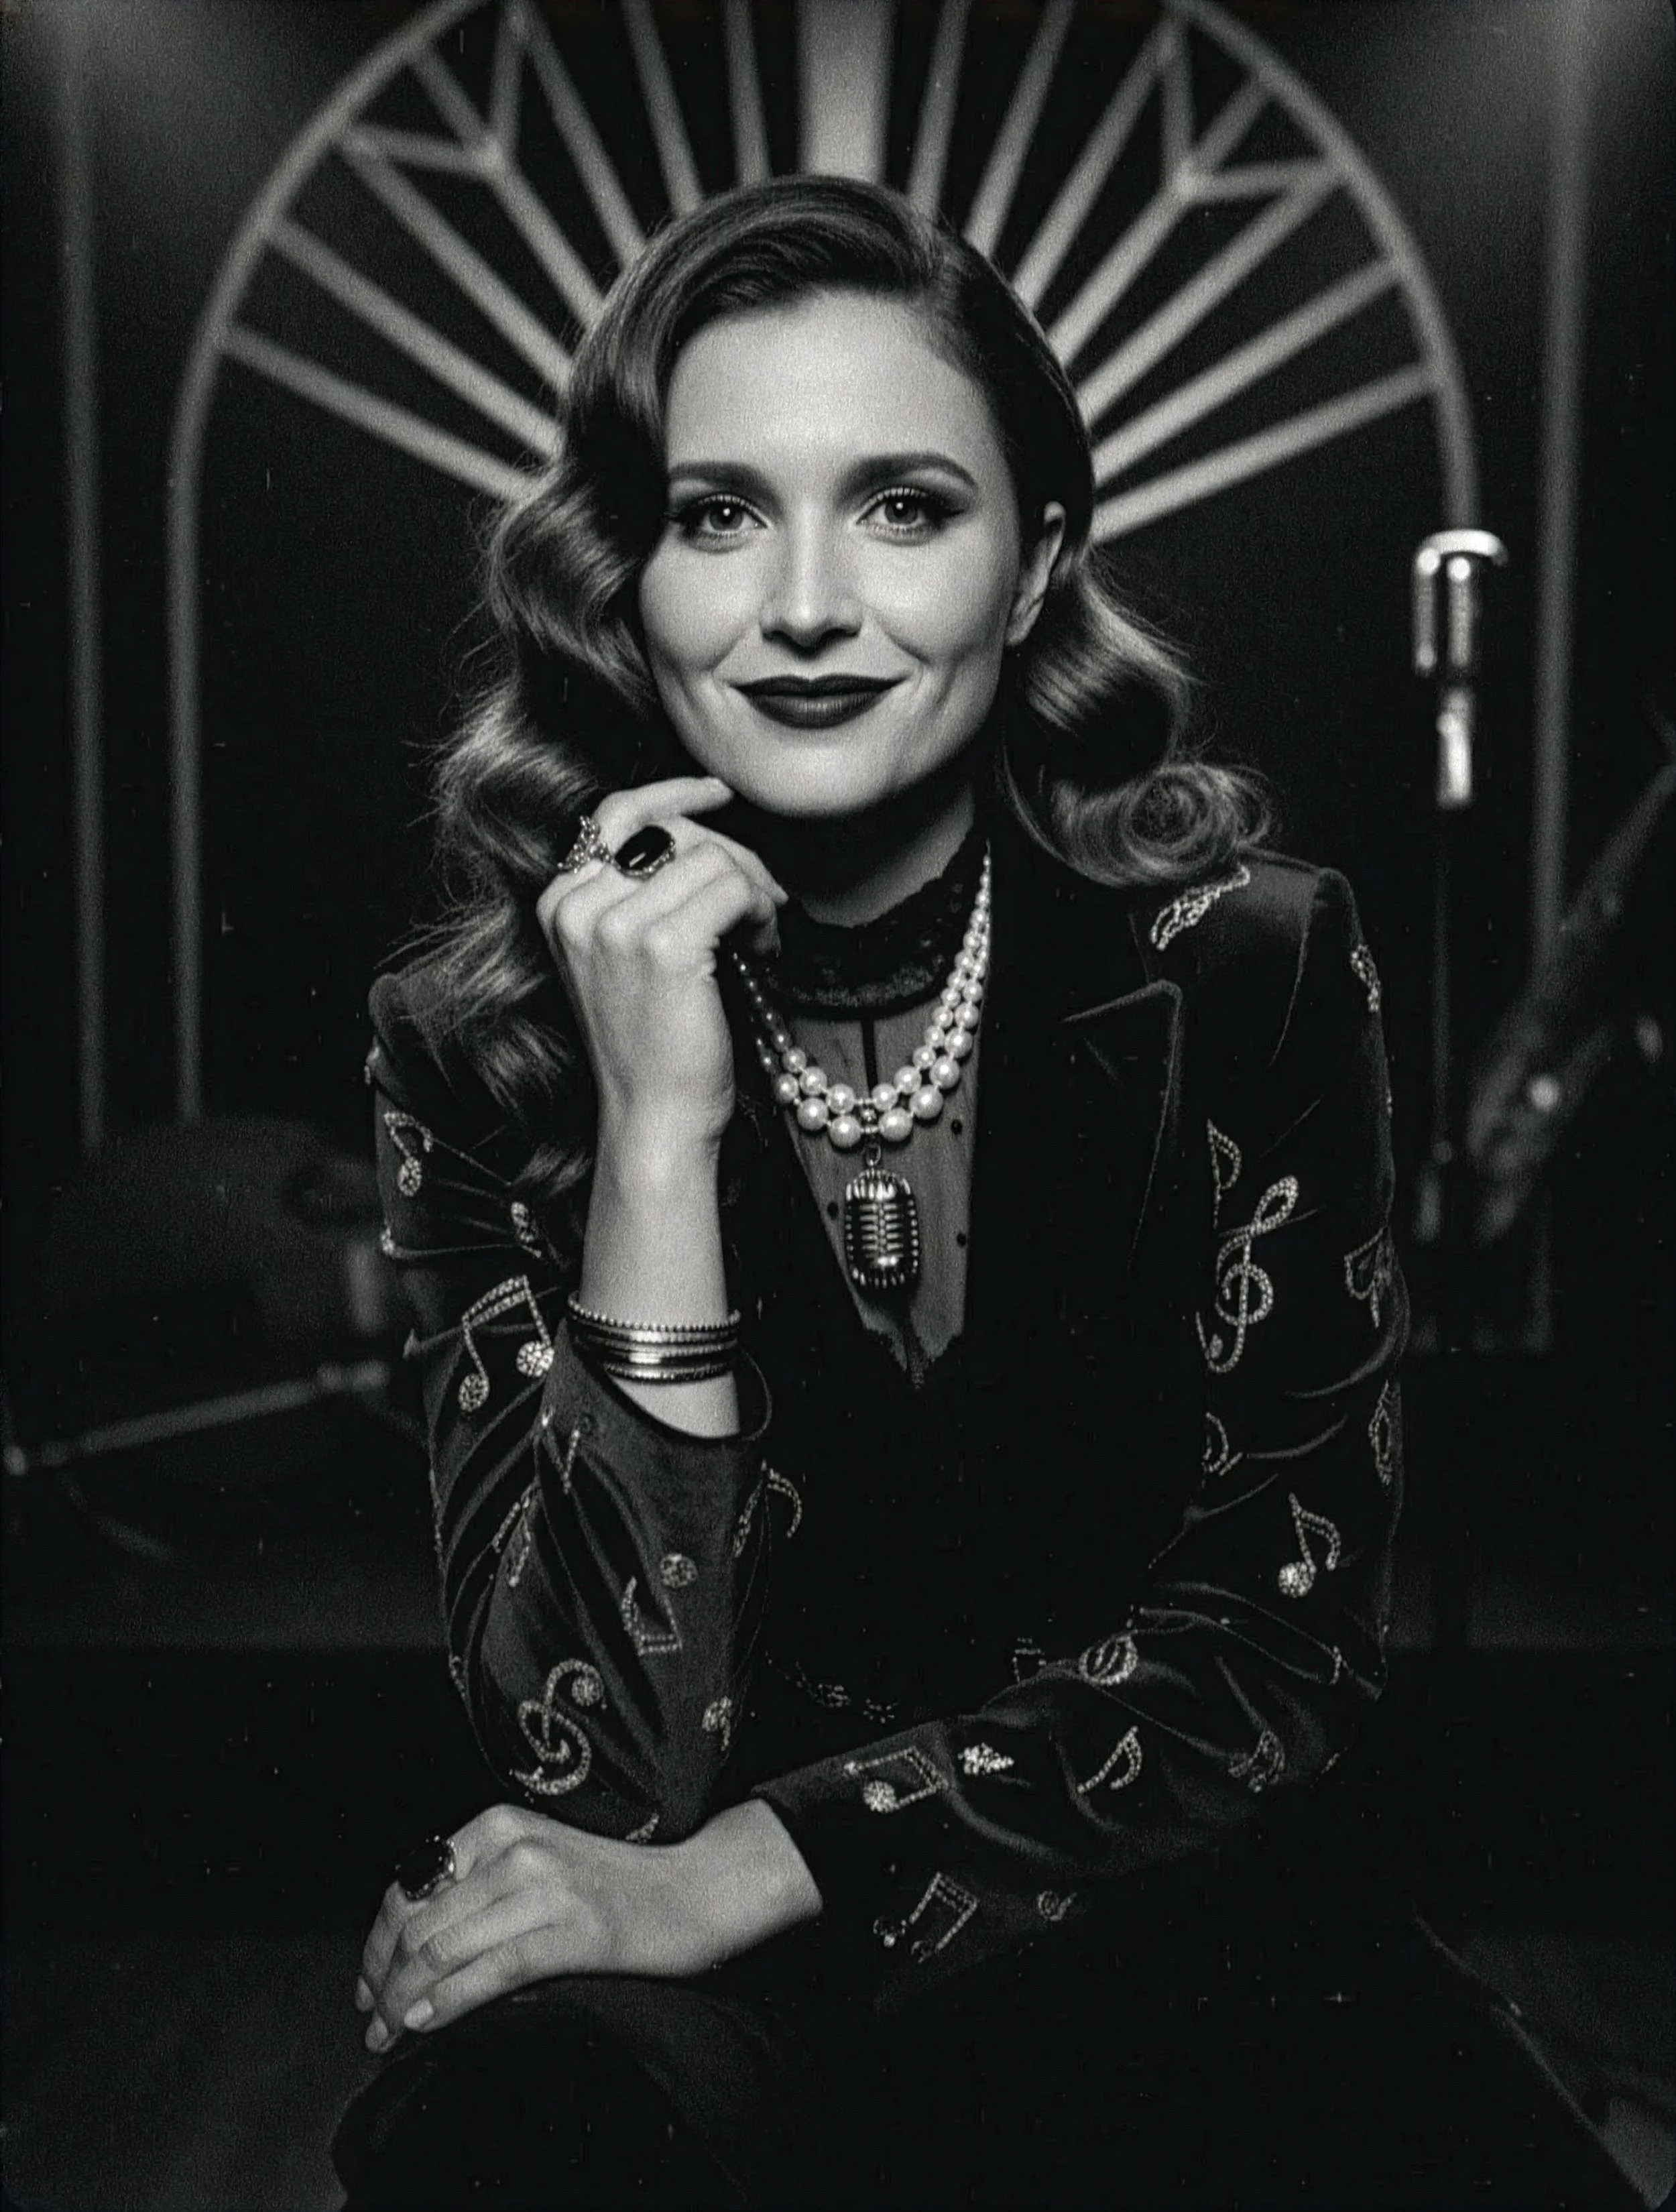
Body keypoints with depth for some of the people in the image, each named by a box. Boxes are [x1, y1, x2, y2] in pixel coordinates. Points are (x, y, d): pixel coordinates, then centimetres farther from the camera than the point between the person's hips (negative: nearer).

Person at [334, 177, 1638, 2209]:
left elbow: (1284, 1624, -8)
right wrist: (658, 1129, -24)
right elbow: (607, 1759, -14)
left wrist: (741, 1878, -18)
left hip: (1153, 1928, 2)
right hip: (685, 2004, -1)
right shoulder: (473, 1038, -8)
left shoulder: (1244, 966, -7)